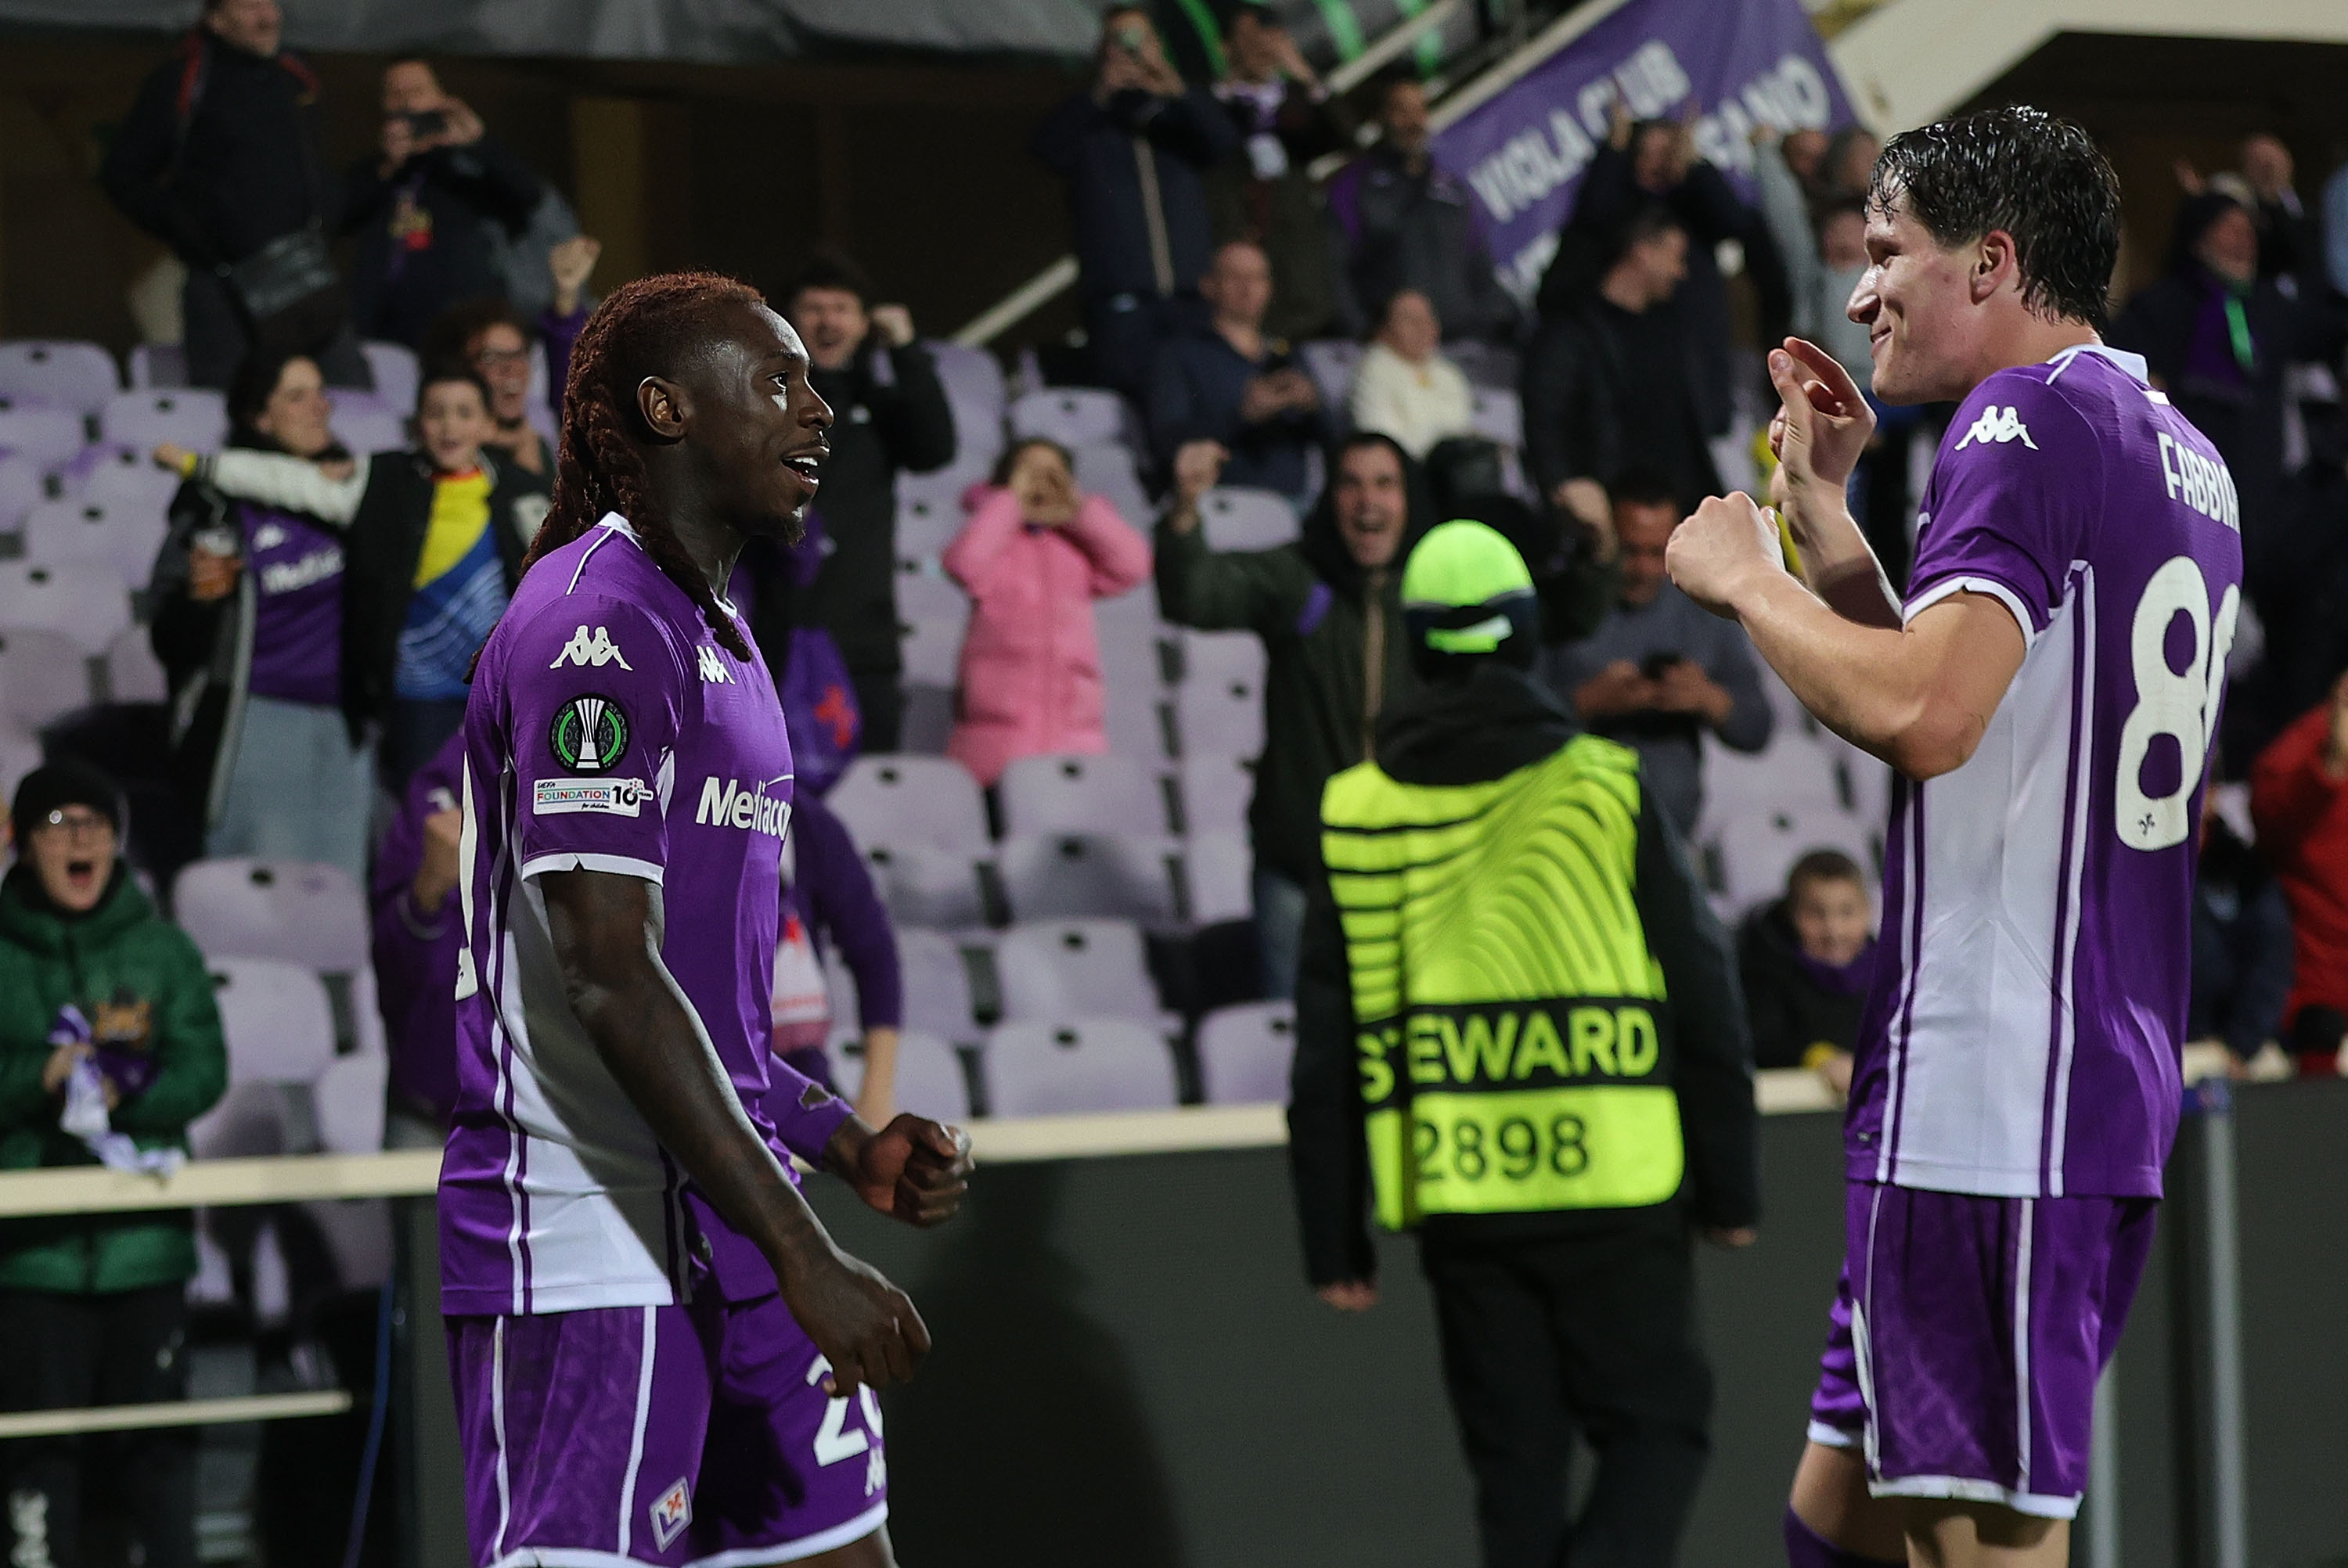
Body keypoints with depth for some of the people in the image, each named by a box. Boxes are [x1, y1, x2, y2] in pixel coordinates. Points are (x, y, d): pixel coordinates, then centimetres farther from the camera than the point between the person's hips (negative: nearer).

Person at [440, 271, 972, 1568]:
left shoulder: (714, 643, 19)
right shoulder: (595, 625, -13)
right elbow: (609, 980, -21)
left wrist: (853, 1148, 13)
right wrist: (804, 1255, -24)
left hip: (726, 1250, 10)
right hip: (591, 1263, -10)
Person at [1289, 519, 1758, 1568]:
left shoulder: (1357, 815, 5)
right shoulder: (1606, 792, -2)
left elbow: (1327, 1051, 5)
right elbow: (1702, 1002, 0)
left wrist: (1335, 1240, 10)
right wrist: (1730, 1186, 9)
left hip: (1456, 1195, 3)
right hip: (1609, 1184, -3)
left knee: (1515, 1461, 10)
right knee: (1654, 1428, 5)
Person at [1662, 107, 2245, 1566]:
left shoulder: (2028, 420, -12)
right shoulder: (2184, 453, 19)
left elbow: (1922, 716, -25)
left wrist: (1745, 579, -10)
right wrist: (1824, 513, 23)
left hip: (1988, 1104, -10)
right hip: (2109, 1097, 10)